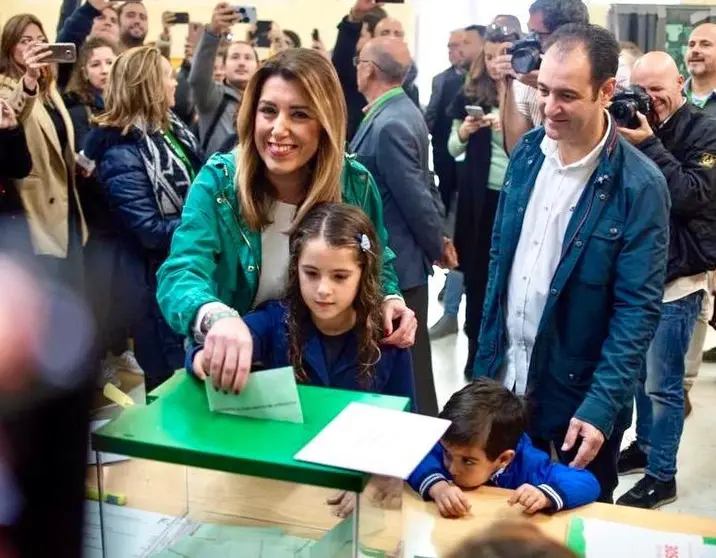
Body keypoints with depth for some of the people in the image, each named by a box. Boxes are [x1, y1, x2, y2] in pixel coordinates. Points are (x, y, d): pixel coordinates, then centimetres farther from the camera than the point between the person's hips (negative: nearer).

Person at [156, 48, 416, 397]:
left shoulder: (356, 184, -6)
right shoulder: (218, 181, -12)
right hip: (235, 372, -1)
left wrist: (390, 300, -14)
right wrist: (217, 317, -47)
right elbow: (180, 274, -24)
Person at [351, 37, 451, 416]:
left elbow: (416, 196, -21)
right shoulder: (398, 112, 9)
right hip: (394, 258, 10)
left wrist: (437, 247, -8)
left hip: (396, 263, -10)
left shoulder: (390, 124, -23)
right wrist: (437, 238, 15)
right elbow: (421, 186, 14)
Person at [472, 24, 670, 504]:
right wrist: (486, 354, 8)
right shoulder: (529, 152, 0)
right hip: (506, 377, 4)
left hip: (579, 393, -4)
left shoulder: (639, 185, -17)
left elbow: (639, 308, -17)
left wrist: (601, 404, -22)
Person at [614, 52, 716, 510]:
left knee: (662, 383, -2)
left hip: (678, 275, -6)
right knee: (641, 371, 17)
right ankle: (645, 444, 35)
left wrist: (648, 145, -25)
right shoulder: (638, 122, 7)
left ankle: (661, 476, 11)